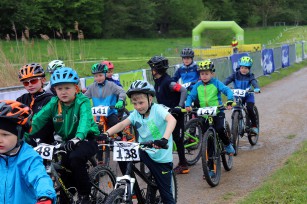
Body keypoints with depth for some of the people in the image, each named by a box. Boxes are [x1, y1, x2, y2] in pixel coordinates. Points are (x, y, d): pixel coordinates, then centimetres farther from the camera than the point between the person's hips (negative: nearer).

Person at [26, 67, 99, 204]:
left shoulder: (82, 101, -14)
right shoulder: (54, 103, -1)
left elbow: (85, 119, -32)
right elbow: (38, 119, -9)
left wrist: (78, 137, -50)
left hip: (86, 140, -5)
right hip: (67, 142, 5)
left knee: (75, 157, -31)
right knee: (63, 172, -3)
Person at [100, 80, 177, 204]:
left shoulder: (157, 109, -16)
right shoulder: (135, 114, -1)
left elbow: (172, 120, -34)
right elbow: (122, 124, -12)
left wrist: (164, 139, -51)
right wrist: (106, 134, -31)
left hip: (161, 157, -5)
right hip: (144, 151, 5)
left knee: (165, 193, -1)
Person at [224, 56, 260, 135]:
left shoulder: (250, 76, -10)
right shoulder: (236, 75, -8)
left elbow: (254, 82, -29)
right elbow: (228, 80, -21)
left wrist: (257, 88, -51)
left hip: (248, 96, -2)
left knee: (250, 109, -20)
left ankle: (254, 126, -4)